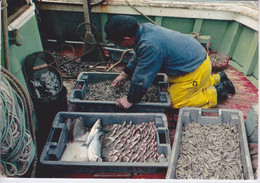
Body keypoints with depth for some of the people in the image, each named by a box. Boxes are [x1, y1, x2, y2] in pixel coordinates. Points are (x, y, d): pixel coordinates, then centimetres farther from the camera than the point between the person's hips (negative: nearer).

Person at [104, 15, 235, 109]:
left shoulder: (150, 46, -34)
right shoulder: (144, 28, -4)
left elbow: (142, 78, -25)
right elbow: (137, 57, 13)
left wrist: (130, 100, -12)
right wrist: (125, 74, 15)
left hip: (195, 67, -9)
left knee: (175, 102, -2)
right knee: (173, 85, 27)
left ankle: (217, 92, 7)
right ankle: (218, 78, 30)